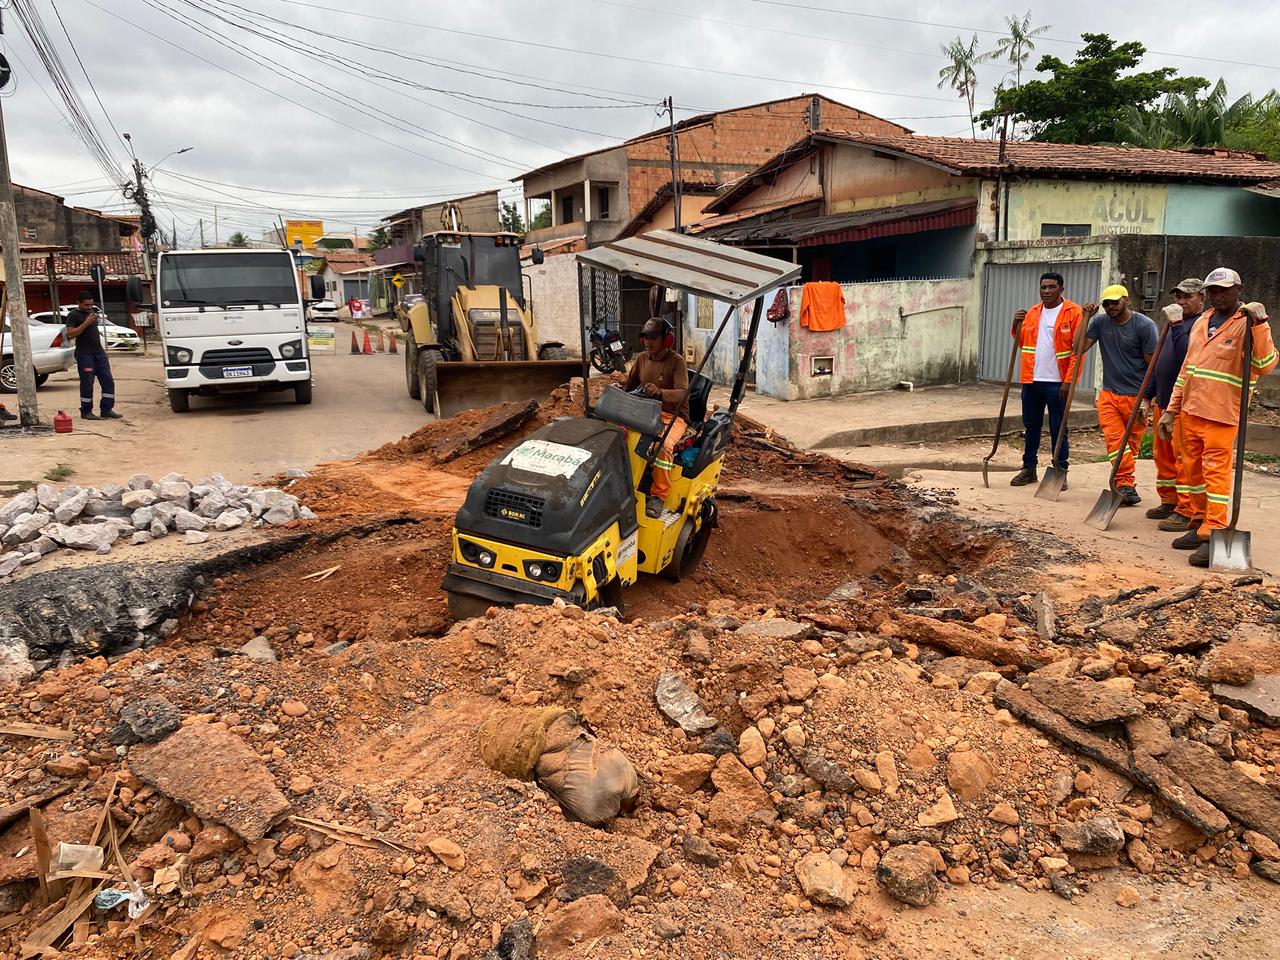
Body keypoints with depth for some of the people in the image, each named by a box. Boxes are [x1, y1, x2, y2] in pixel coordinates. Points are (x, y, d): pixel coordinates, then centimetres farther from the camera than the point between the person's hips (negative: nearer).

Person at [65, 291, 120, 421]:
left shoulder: (92, 312, 17)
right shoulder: (73, 315, -7)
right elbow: (70, 334, -18)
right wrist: (86, 323, -23)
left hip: (99, 352, 7)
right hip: (85, 354, -7)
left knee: (108, 381, 2)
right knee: (87, 384, -4)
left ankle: (107, 410, 5)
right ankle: (86, 412, 5)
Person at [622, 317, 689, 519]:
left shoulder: (676, 361, -10)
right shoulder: (642, 358, 9)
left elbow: (683, 394, -23)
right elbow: (630, 384, 23)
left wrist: (660, 392, -43)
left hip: (673, 416, -6)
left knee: (664, 444, -38)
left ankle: (658, 496, -27)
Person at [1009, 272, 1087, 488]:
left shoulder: (1073, 312, -5)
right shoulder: (1032, 313, 12)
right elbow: (1022, 342, 20)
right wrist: (1017, 324, 0)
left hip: (1057, 382, -5)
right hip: (1031, 380, 5)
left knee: (1058, 430, 2)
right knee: (1031, 426, 12)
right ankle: (1029, 469, 22)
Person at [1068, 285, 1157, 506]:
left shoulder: (1144, 325, -6)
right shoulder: (1100, 322, 5)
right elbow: (1080, 348, -3)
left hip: (1135, 396, -3)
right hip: (1108, 393, 3)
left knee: (1131, 443, 7)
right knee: (1114, 440, -10)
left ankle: (1124, 485, 15)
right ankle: (1127, 487, -11)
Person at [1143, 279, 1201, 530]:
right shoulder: (1176, 324, 20)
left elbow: (1187, 356, -26)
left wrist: (1176, 325, -23)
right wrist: (1148, 397, 24)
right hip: (1163, 402, 10)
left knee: (1184, 458, -8)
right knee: (1162, 454, 15)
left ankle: (1187, 512, -4)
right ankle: (1169, 502, 26)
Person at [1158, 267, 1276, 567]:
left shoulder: (1246, 325, -6)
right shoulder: (1202, 322, 15)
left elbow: (1265, 366, -19)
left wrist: (1259, 323, -26)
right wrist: (1172, 410, 19)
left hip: (1221, 414, -7)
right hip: (1191, 410, 7)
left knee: (1216, 472, -7)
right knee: (1193, 470, 12)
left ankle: (1214, 535, -5)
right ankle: (1200, 524, 23)